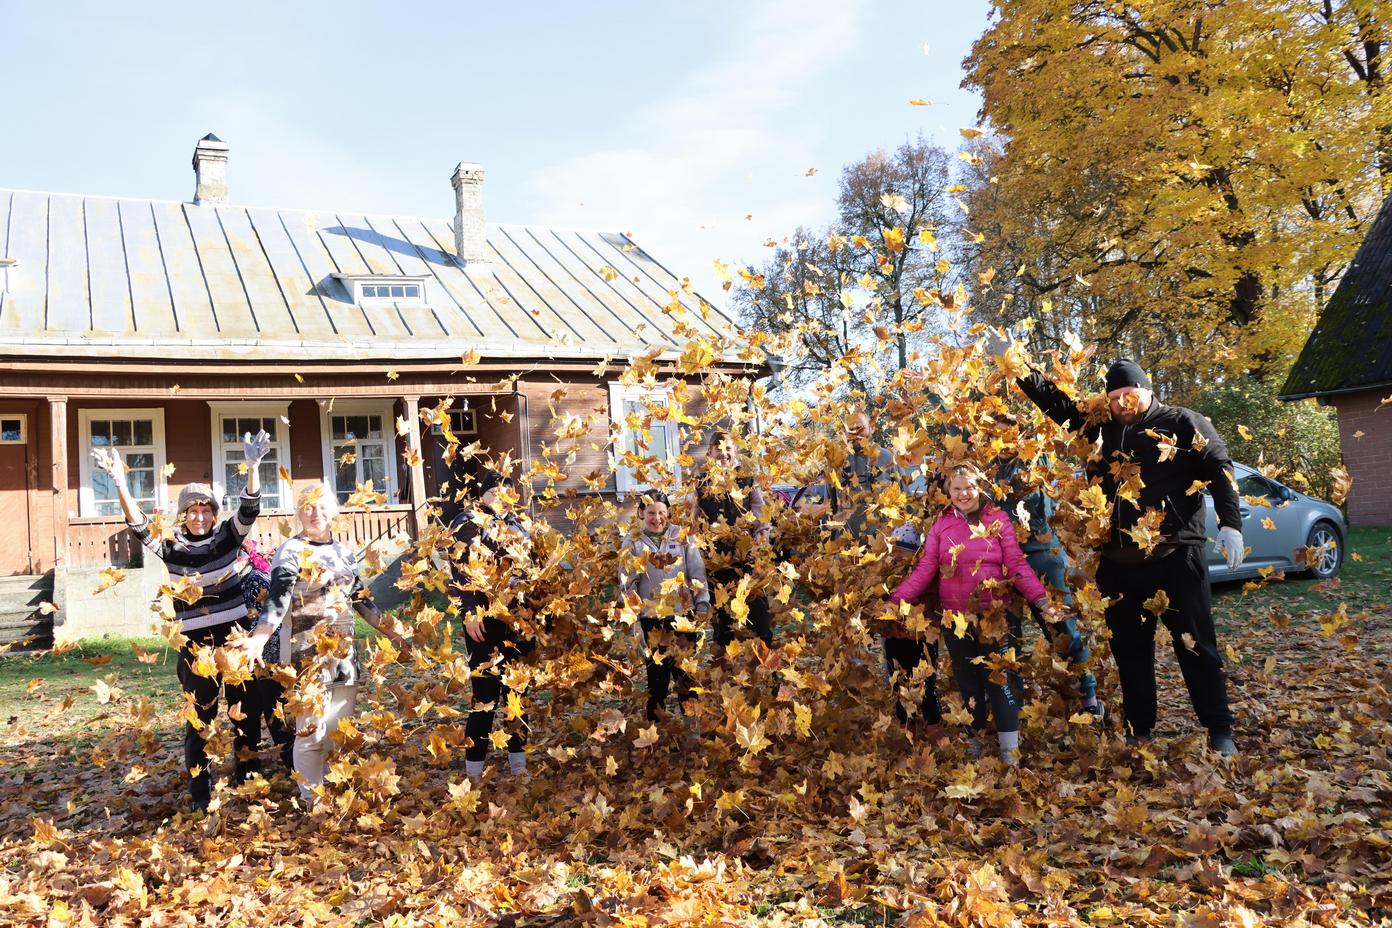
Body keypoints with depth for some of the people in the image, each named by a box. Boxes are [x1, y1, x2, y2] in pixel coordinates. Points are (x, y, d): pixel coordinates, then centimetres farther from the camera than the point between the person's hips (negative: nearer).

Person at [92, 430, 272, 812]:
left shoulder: (228, 536, 0)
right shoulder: (172, 546, -1)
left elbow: (249, 508, -14)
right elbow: (139, 526, -14)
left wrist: (253, 466, -31)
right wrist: (120, 483, -29)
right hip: (196, 644, 0)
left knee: (246, 711, 9)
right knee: (199, 717, 7)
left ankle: (248, 781, 24)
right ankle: (199, 793, 18)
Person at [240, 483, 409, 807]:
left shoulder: (344, 552, 11)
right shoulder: (291, 551, -8)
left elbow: (361, 598, 19)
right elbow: (277, 599, -21)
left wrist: (390, 631, 21)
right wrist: (258, 639, -36)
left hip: (344, 650, 6)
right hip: (307, 653, -6)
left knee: (342, 728, 11)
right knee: (311, 731, -5)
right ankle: (313, 803, 8)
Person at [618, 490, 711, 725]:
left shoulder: (682, 537, 4)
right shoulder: (633, 544, 4)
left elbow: (697, 572, 5)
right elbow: (627, 583, 5)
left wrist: (702, 603, 0)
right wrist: (635, 609, -2)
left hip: (683, 615, 0)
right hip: (651, 619, 0)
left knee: (687, 670, 4)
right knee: (656, 672, 4)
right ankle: (656, 720, 14)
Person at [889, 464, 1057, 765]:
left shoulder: (998, 519, 0)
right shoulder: (941, 525, 4)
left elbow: (1017, 565, -4)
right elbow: (924, 570, 0)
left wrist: (1041, 600, -15)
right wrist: (895, 599, -11)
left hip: (994, 616, -2)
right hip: (955, 619, 2)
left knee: (1001, 681, 1)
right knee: (968, 684, 12)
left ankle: (1010, 752, 11)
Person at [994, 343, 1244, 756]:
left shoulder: (1182, 423, 0)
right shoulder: (1101, 427, 10)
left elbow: (1220, 470, -2)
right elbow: (1054, 400, 11)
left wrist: (1230, 525, -13)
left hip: (1176, 556, -4)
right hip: (1119, 563, 4)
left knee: (1196, 645, 3)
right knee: (1130, 649, 12)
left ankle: (1219, 731, 14)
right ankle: (1138, 731, 23)